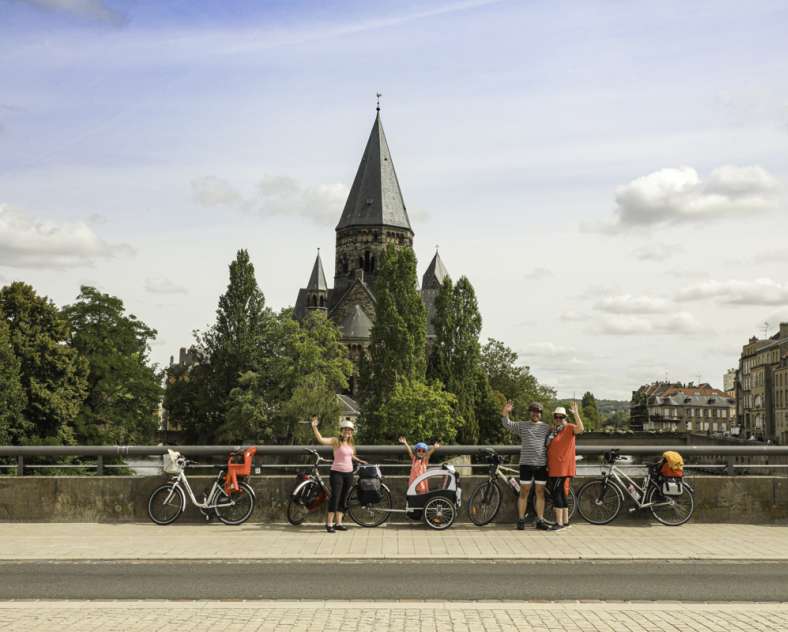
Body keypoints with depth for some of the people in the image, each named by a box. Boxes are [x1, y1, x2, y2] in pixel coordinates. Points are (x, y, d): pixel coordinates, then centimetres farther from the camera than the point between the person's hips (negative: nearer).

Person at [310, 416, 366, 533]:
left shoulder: (350, 443, 10)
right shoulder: (336, 441, -9)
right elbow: (321, 439, -23)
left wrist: (359, 461, 29)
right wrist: (314, 427, -33)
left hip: (348, 473, 7)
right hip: (337, 472, -6)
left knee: (343, 499, 9)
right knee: (335, 497, -11)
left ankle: (338, 523, 16)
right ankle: (329, 523, -7)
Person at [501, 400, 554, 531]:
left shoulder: (546, 427, 10)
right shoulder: (522, 425, 7)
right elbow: (507, 424, -5)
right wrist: (505, 412, -24)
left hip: (541, 465, 1)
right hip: (526, 464, -1)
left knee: (540, 493, 6)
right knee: (524, 492, 1)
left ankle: (540, 521, 12)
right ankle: (521, 520, 8)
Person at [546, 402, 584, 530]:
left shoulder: (569, 428, -6)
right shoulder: (553, 430, 15)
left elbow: (580, 429, -28)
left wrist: (576, 413, -36)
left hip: (563, 468, -8)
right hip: (553, 468, 8)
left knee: (557, 494, -11)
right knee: (560, 495, 13)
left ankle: (559, 523, -9)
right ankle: (565, 521, 22)